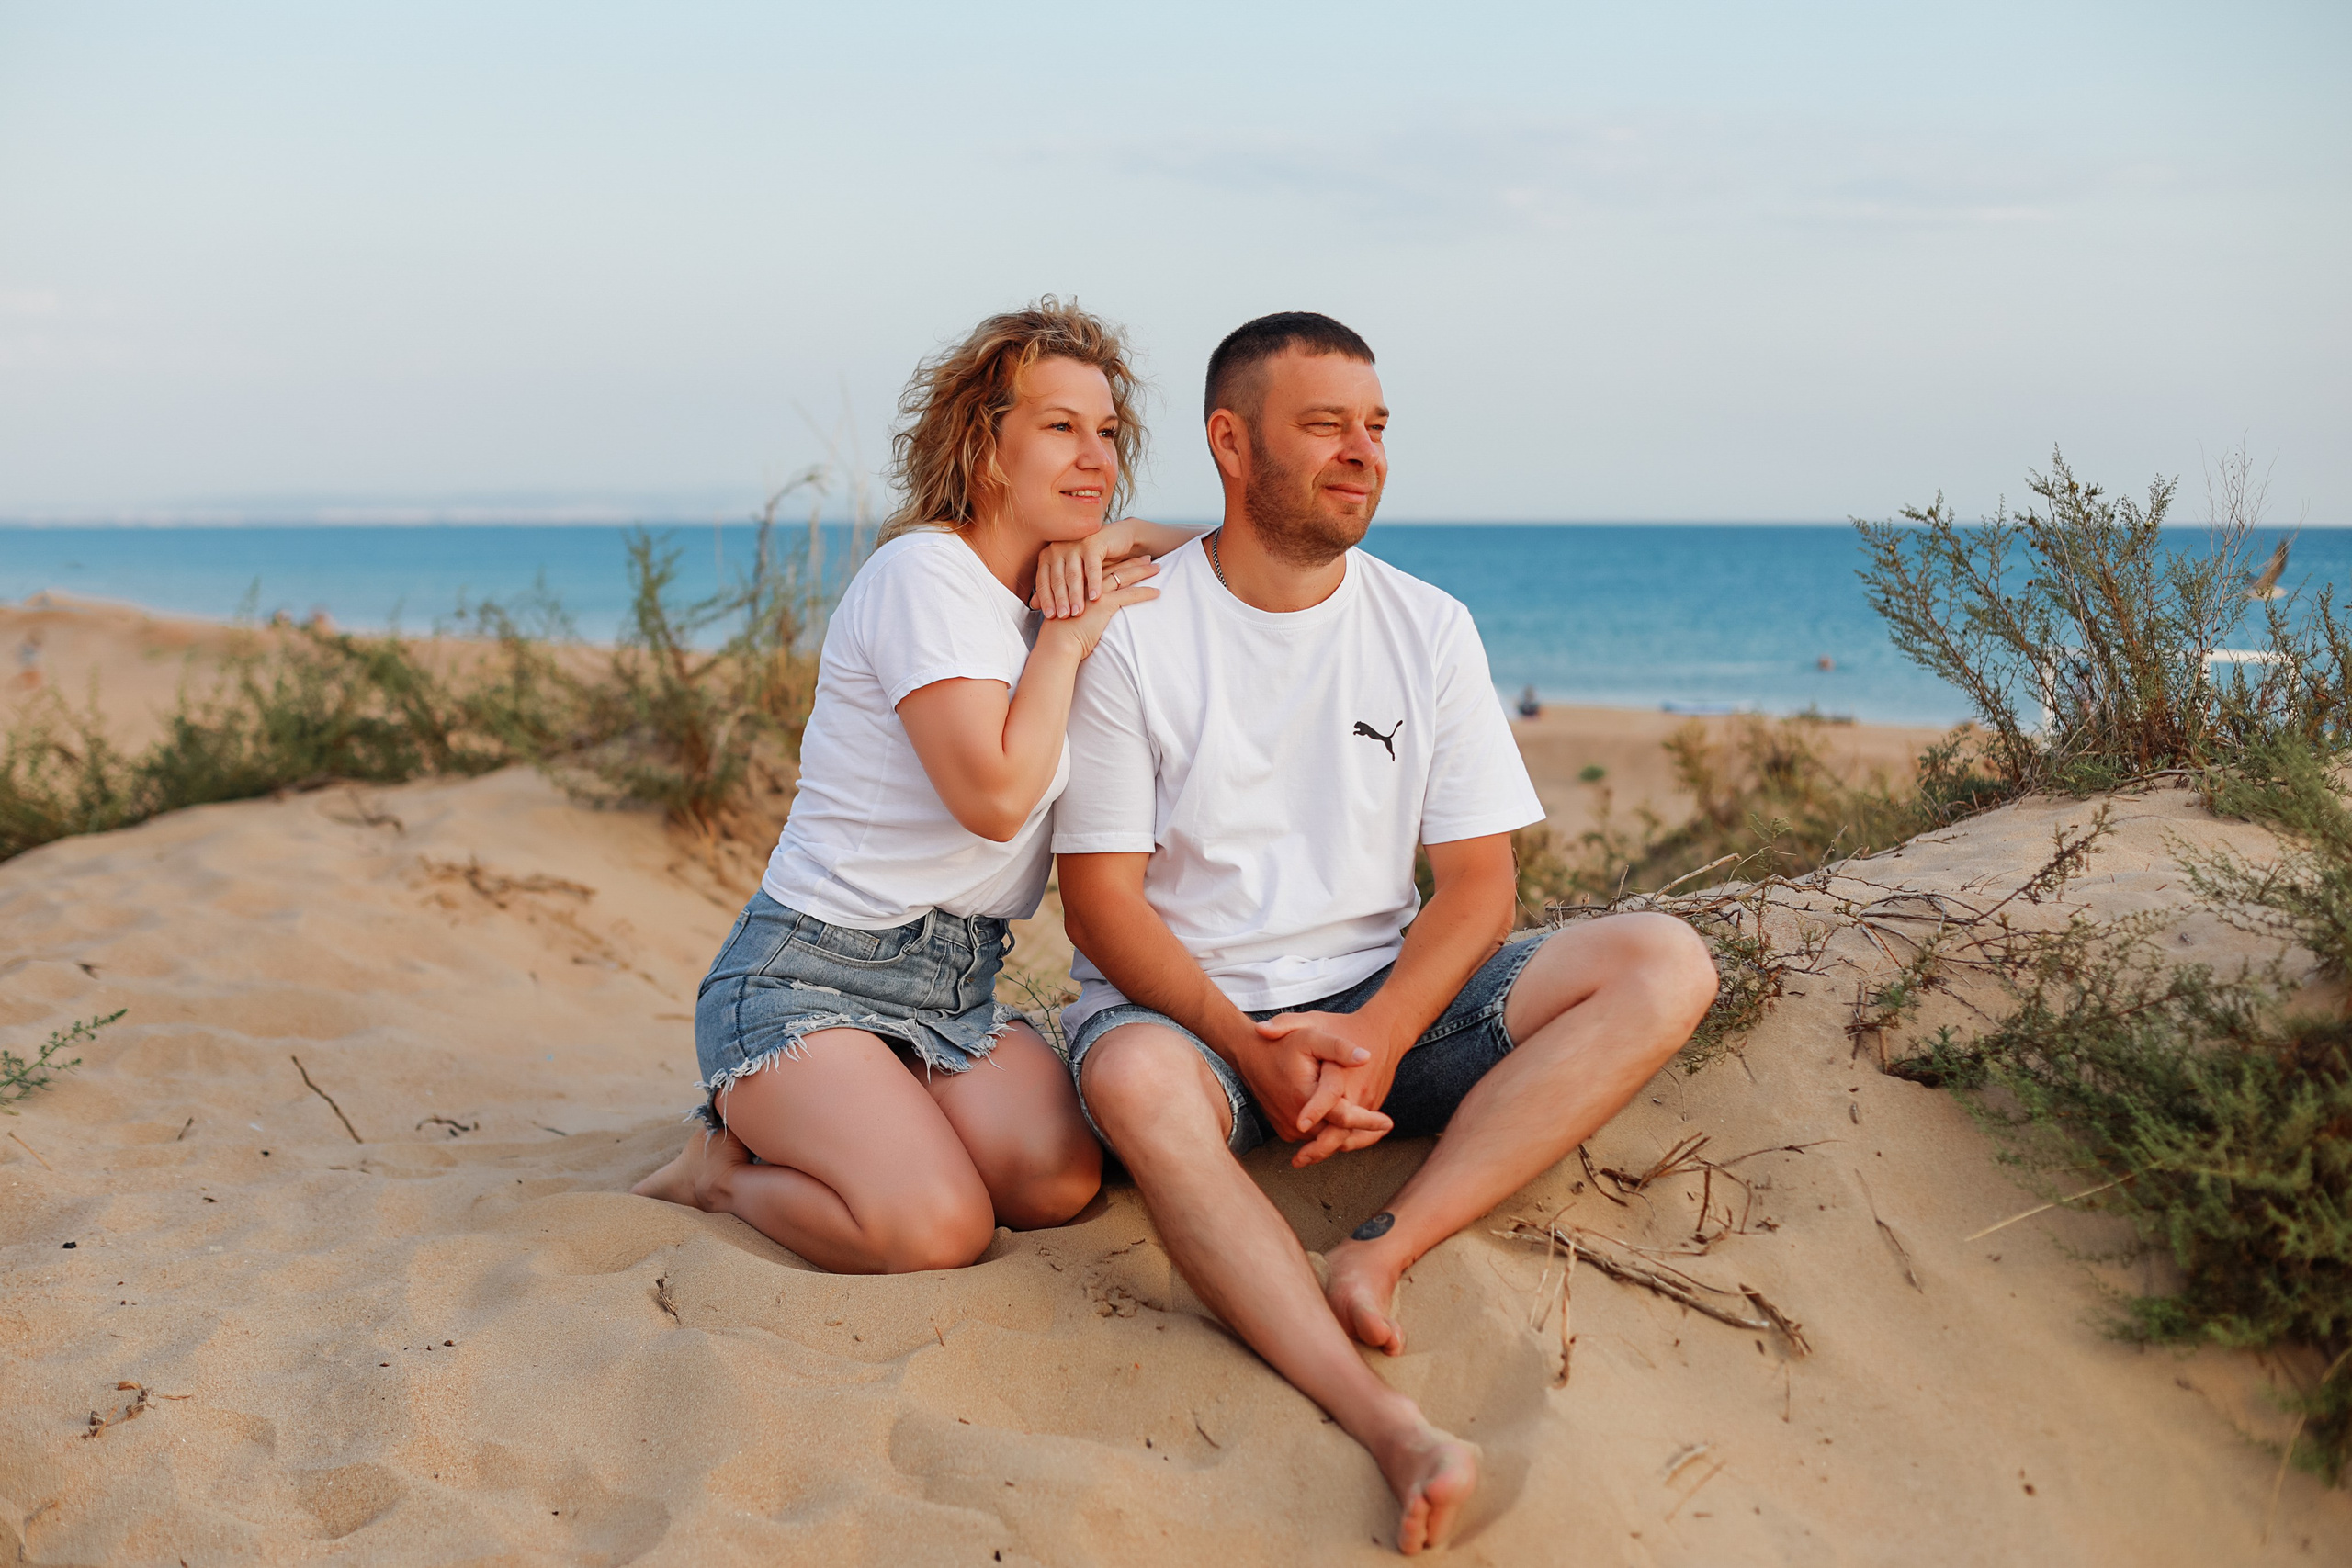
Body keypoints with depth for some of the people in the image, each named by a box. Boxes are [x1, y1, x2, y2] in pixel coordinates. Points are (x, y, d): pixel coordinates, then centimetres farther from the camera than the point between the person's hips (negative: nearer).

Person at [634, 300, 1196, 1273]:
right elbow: (995, 796, -23)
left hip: (956, 986, 8)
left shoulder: (1058, 584, 10)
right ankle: (726, 1165, 1)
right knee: (938, 1231, -28)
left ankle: (803, 1130, 6)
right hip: (810, 971, -8)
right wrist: (1066, 638, -12)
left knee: (1062, 1181, -19)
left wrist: (1114, 541, -1)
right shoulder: (926, 572, -14)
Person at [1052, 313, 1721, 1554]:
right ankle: (1392, 1433, -52)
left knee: (1661, 964, -17)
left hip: (1385, 1000, 4)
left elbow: (1477, 884, 0)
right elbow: (1101, 898, -8)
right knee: (1134, 1078, -40)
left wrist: (1376, 1039, -19)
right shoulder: (1133, 634, -5)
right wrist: (1257, 1051, -22)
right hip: (1188, 1006, -3)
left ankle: (1383, 1250, -31)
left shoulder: (1427, 630, 4)